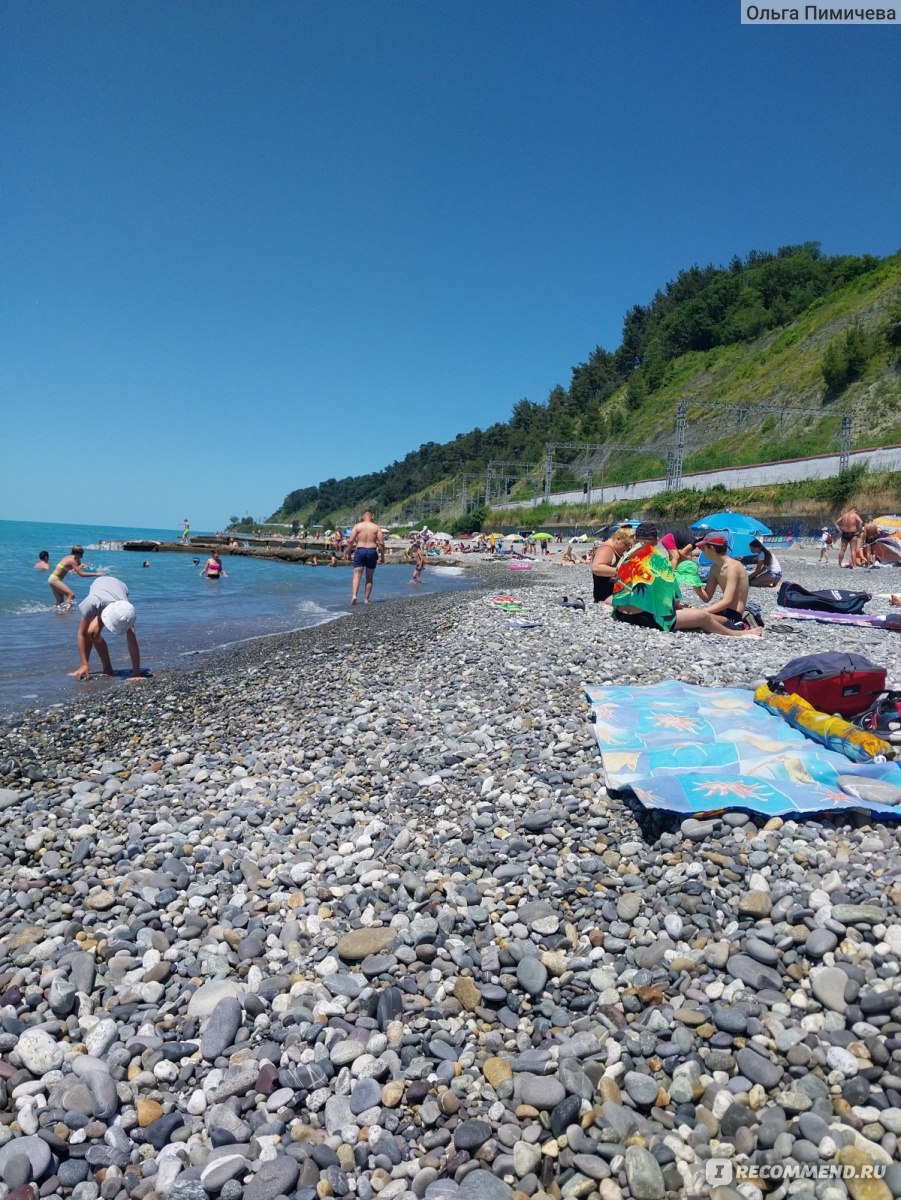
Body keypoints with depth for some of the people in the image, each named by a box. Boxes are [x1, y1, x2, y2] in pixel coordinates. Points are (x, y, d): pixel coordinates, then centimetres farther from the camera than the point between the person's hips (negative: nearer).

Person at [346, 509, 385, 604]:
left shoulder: (357, 526, 4)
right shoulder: (377, 527, 5)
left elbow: (350, 541, -4)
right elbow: (381, 543, -2)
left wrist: (348, 553, 6)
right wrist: (382, 556, 7)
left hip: (360, 551, -1)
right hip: (372, 552, 1)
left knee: (357, 575, -3)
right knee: (369, 578, 10)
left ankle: (354, 595, -22)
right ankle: (366, 599, 12)